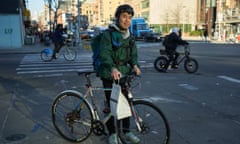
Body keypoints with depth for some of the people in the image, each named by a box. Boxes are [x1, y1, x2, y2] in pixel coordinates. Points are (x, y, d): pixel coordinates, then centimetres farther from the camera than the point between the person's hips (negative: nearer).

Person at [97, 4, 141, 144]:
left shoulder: (129, 36, 9)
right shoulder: (108, 34, -11)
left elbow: (133, 53, 10)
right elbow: (104, 54, -22)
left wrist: (135, 65, -12)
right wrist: (112, 68, -40)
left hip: (123, 73, 6)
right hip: (110, 74, -5)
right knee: (111, 105, 3)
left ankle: (126, 131, 28)